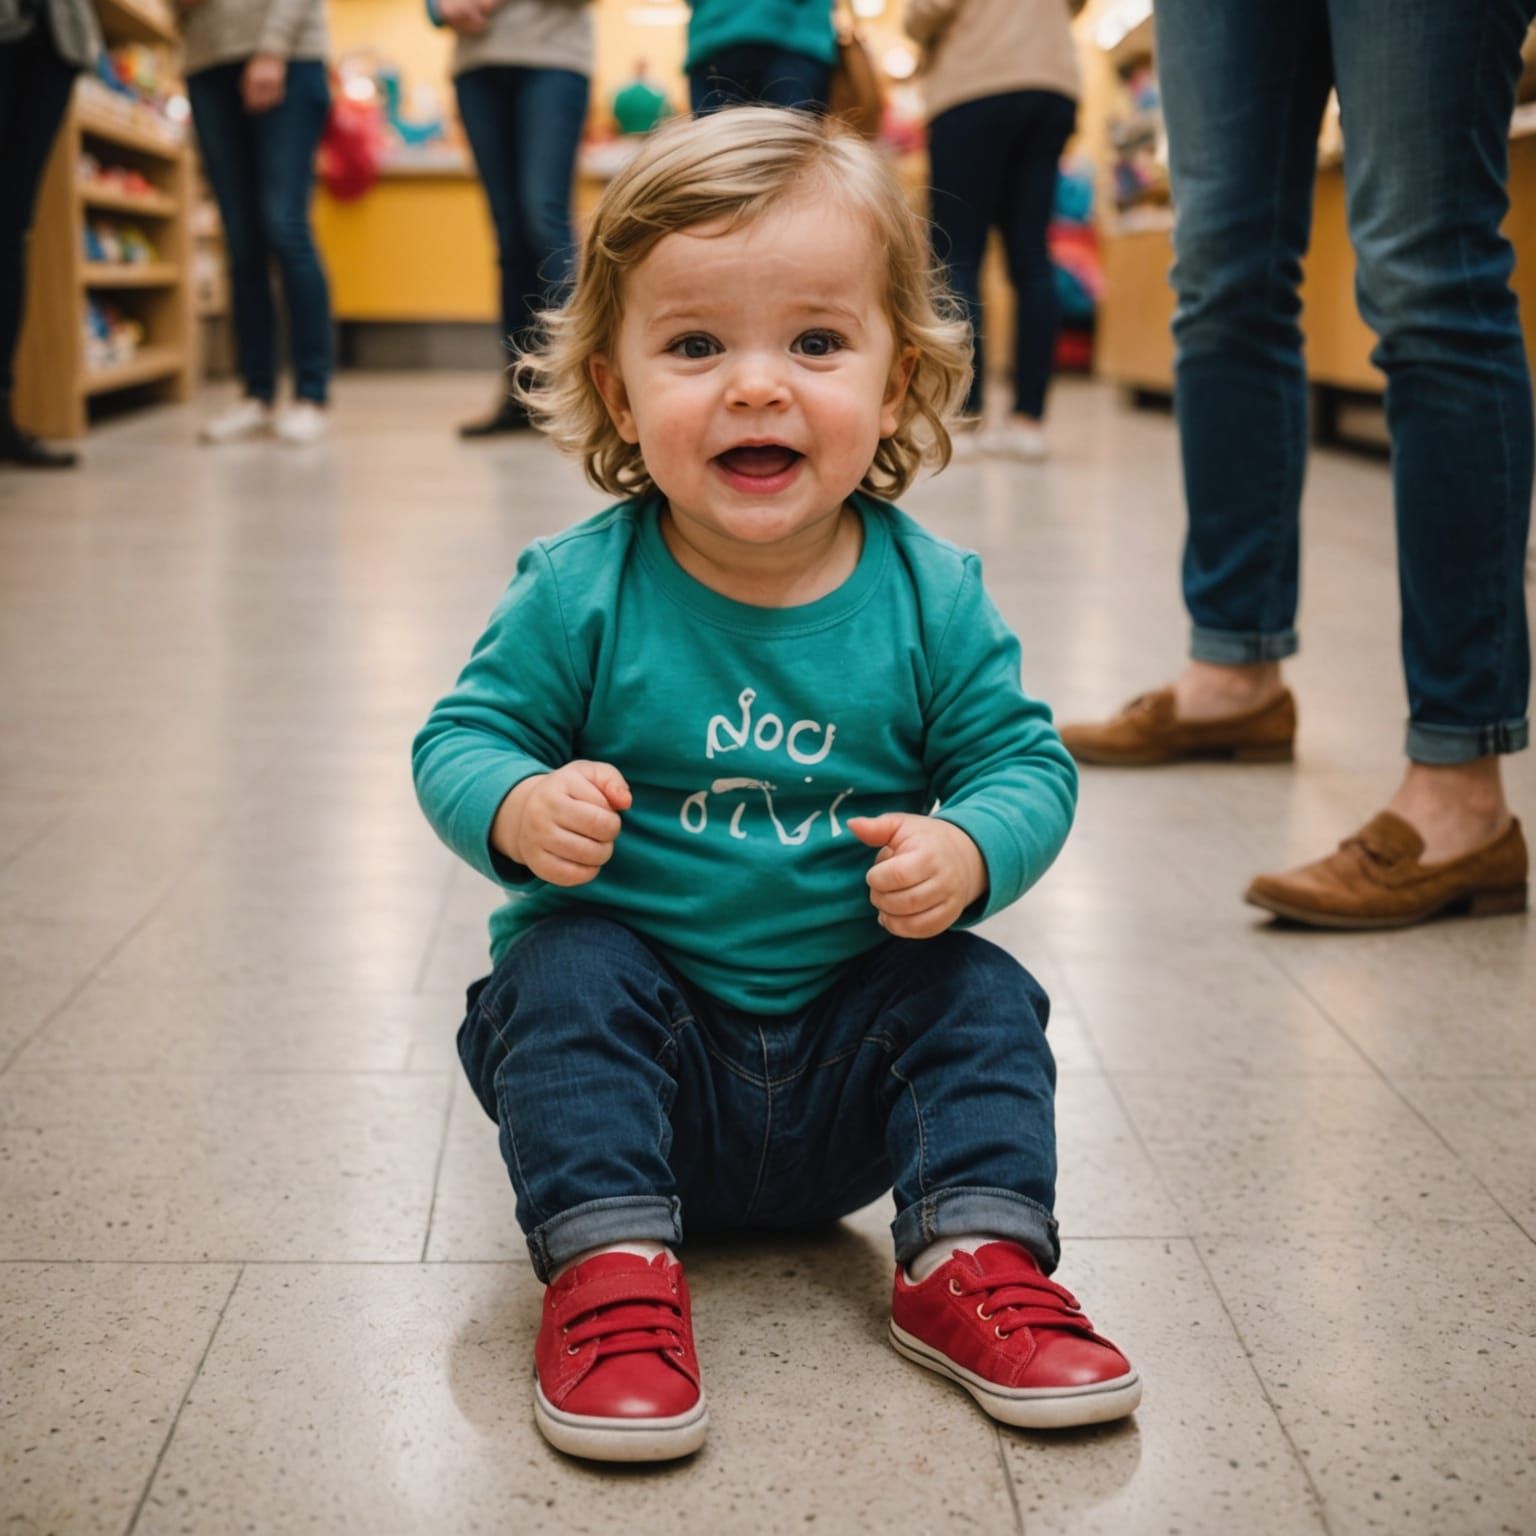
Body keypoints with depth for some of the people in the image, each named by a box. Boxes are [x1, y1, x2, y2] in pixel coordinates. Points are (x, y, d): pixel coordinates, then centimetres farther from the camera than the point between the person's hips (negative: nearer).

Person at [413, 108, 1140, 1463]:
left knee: (982, 997, -18)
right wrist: (517, 808, -30)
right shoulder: (583, 590, -11)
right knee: (564, 975, -28)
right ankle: (609, 1269, -22)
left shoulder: (930, 595, -6)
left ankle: (973, 1263, -9)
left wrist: (968, 853, -24)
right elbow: (462, 735, -6)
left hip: (848, 1059, 2)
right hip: (640, 1024, -1)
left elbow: (1024, 761, -1)